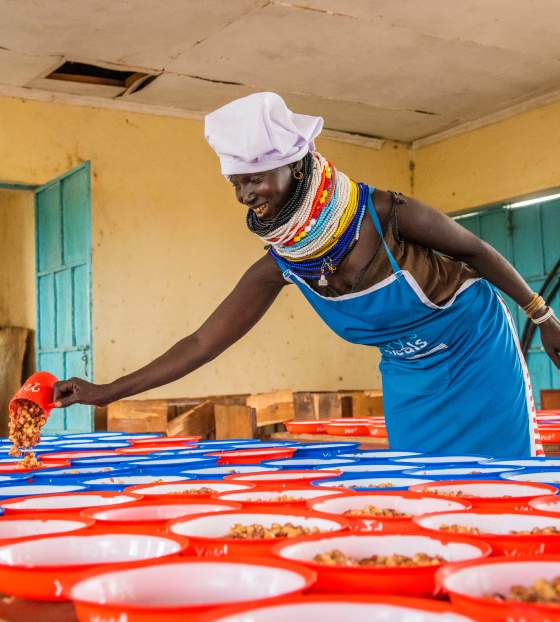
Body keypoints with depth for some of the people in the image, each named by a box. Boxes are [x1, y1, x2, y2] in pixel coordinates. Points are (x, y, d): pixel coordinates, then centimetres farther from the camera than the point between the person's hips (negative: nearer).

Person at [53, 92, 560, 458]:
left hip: (478, 350, -3)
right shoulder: (279, 268, -17)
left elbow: (476, 250, -12)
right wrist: (106, 392, -20)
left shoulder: (386, 214, -29)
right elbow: (203, 343, -15)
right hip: (409, 377, 4)